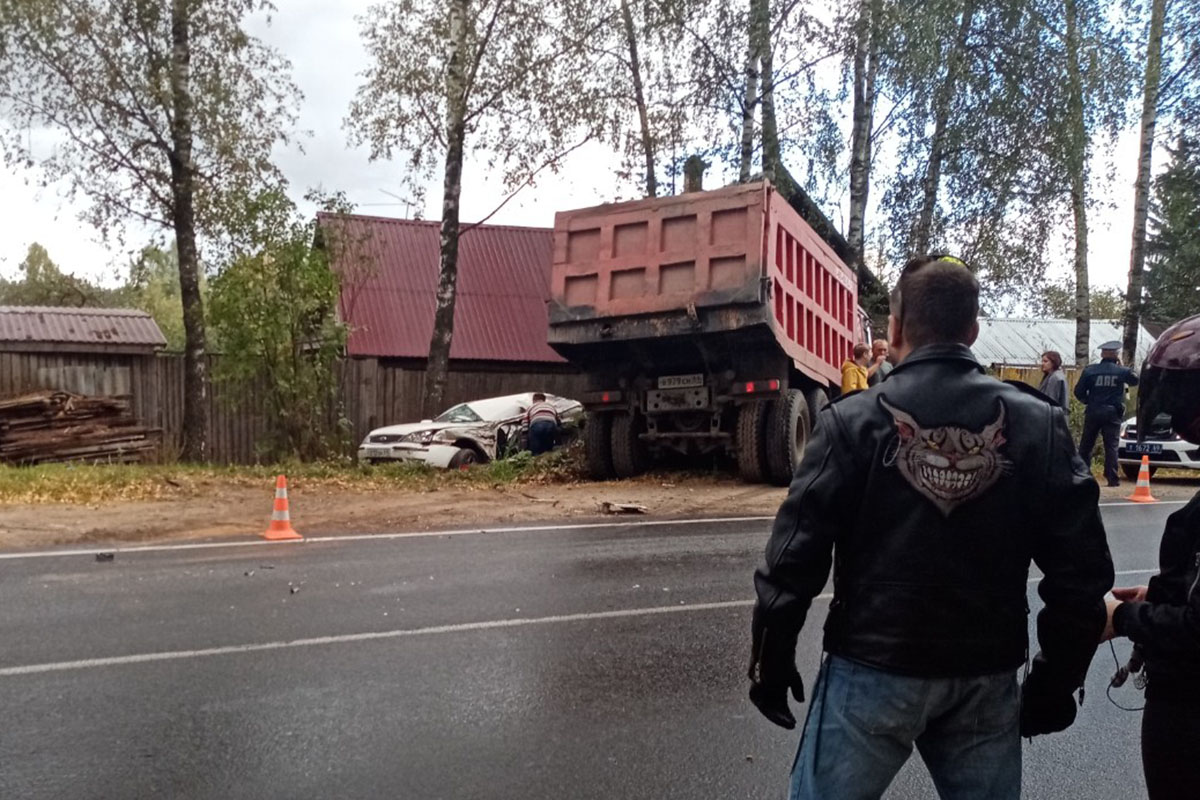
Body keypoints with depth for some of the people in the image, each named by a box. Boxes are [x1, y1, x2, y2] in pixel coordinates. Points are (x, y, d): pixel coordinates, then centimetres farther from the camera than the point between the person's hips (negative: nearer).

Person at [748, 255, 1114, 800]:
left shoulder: (853, 421, -10)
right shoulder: (1037, 423, -2)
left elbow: (797, 553, -11)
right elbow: (1081, 566, -1)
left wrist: (773, 659, 1)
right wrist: (1059, 676, 9)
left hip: (872, 671, -2)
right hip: (988, 678, 3)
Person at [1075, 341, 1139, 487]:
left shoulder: (1090, 370, -3)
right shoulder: (1122, 371, -3)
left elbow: (1079, 391, -4)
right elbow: (1135, 381, 16)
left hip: (1093, 413, 0)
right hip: (1112, 413, 0)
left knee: (1086, 445, 9)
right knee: (1111, 446, 2)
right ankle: (1112, 478, -2)